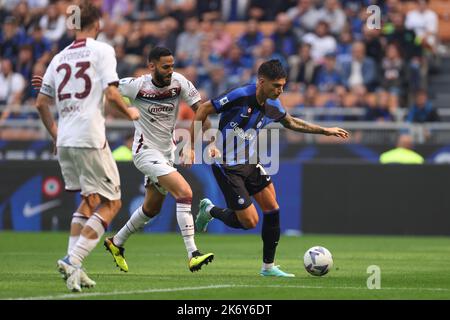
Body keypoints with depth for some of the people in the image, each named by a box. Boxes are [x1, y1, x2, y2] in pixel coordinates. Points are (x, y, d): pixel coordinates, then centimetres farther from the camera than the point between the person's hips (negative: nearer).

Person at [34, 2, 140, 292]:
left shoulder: (59, 57, 15)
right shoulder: (102, 50, -2)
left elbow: (41, 102, 16)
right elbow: (111, 93, -12)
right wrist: (130, 112, 7)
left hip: (64, 140, 7)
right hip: (90, 138, -7)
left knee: (89, 200, 22)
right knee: (111, 203, 3)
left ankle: (74, 264, 10)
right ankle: (73, 260, -13)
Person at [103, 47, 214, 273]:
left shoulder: (179, 83, -8)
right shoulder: (136, 86, -17)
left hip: (167, 152, 6)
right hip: (146, 151, -6)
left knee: (152, 208, 20)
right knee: (185, 193, -23)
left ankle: (116, 243, 42)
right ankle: (192, 255, -25)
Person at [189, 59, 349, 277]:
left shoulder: (273, 106, 0)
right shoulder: (240, 96, -22)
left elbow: (291, 122, 22)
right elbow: (203, 110, -15)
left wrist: (326, 131, 20)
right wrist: (192, 147, -18)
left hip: (250, 162, 7)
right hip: (227, 166, -7)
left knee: (272, 209, -1)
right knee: (249, 222, -8)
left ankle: (268, 266, 11)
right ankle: (210, 211, 18)